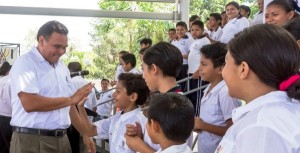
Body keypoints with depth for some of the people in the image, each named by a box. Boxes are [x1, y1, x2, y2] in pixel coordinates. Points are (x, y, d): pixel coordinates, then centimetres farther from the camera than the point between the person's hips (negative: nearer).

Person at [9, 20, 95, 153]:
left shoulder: (62, 67, 14)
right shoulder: (25, 63, -9)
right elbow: (29, 103, -22)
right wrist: (70, 99, -14)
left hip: (61, 139, 7)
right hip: (32, 140, -7)